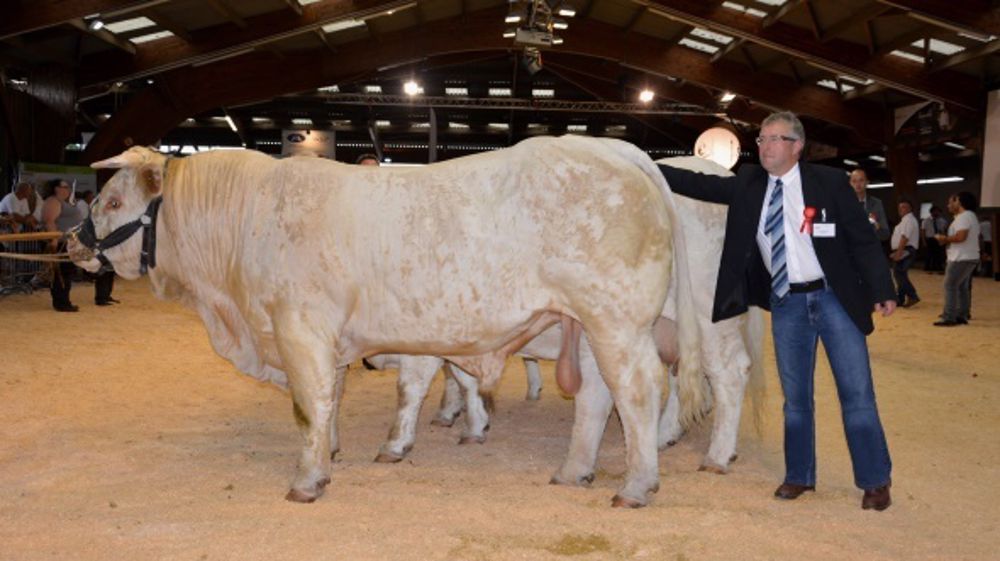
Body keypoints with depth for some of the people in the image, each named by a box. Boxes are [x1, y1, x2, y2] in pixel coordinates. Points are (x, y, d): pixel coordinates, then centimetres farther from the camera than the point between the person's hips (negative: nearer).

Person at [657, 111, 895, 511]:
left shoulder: (829, 181, -6)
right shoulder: (748, 185, 3)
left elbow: (863, 238, -3)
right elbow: (699, 185, 2)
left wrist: (882, 291, -5)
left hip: (834, 298, -3)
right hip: (786, 303, 3)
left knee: (857, 393, 4)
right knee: (795, 396, 11)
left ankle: (875, 481, 17)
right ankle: (799, 476, 26)